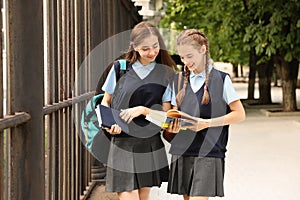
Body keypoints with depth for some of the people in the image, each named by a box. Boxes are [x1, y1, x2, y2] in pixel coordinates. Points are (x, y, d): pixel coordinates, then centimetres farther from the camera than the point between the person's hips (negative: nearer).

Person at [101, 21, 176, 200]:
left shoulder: (166, 74, 3)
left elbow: (166, 113, 2)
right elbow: (106, 101, 10)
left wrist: (143, 110, -14)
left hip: (151, 145, 2)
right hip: (122, 144, -2)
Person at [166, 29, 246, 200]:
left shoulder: (221, 79, -3)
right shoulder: (179, 80, 12)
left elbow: (240, 114, -4)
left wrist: (207, 123, -13)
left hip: (208, 152, -5)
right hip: (181, 150, 5)